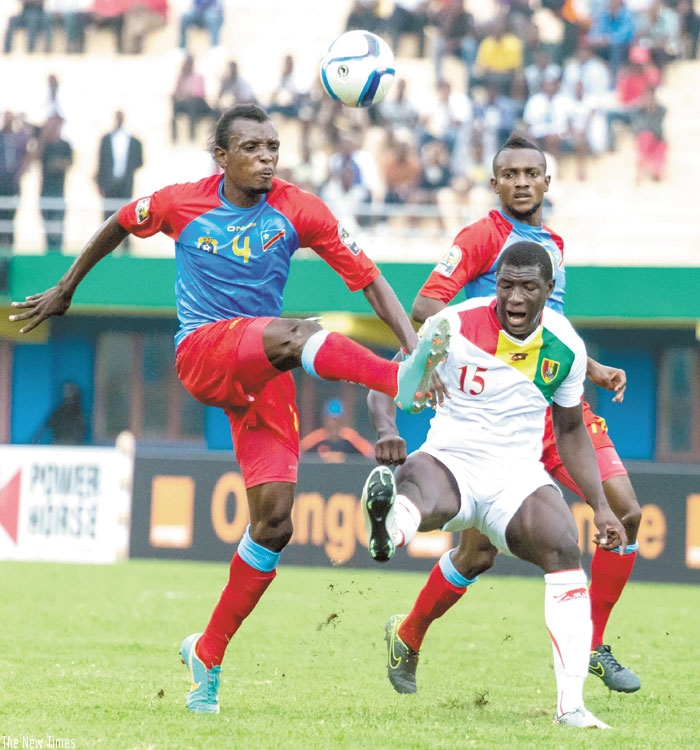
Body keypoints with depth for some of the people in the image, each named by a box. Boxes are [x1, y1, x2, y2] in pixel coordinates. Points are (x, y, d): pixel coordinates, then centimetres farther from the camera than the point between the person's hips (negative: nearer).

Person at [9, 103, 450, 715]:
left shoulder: (297, 210, -2)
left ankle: (208, 654, 11)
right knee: (291, 333, -36)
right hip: (202, 352, -3)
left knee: (275, 519, -5)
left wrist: (413, 341, -17)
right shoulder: (182, 204, -3)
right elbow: (120, 226, 18)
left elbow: (368, 278, -3)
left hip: (264, 375, 3)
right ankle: (403, 382, -64)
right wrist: (64, 291, 28)